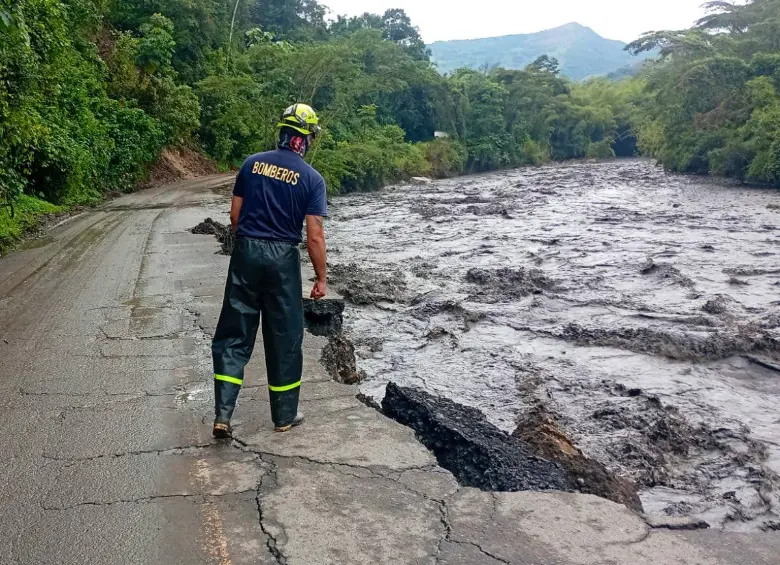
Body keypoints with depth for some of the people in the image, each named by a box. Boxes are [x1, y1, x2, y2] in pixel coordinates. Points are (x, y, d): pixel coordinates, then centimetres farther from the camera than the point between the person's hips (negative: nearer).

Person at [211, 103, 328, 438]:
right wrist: (321, 278, 1)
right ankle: (284, 416, 21)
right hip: (282, 259, -2)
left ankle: (223, 415, 0)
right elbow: (314, 236, -8)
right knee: (284, 337, 10)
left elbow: (235, 215, 7)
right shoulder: (312, 179, -5)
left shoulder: (252, 163, 5)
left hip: (246, 253, 3)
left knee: (234, 334, 7)